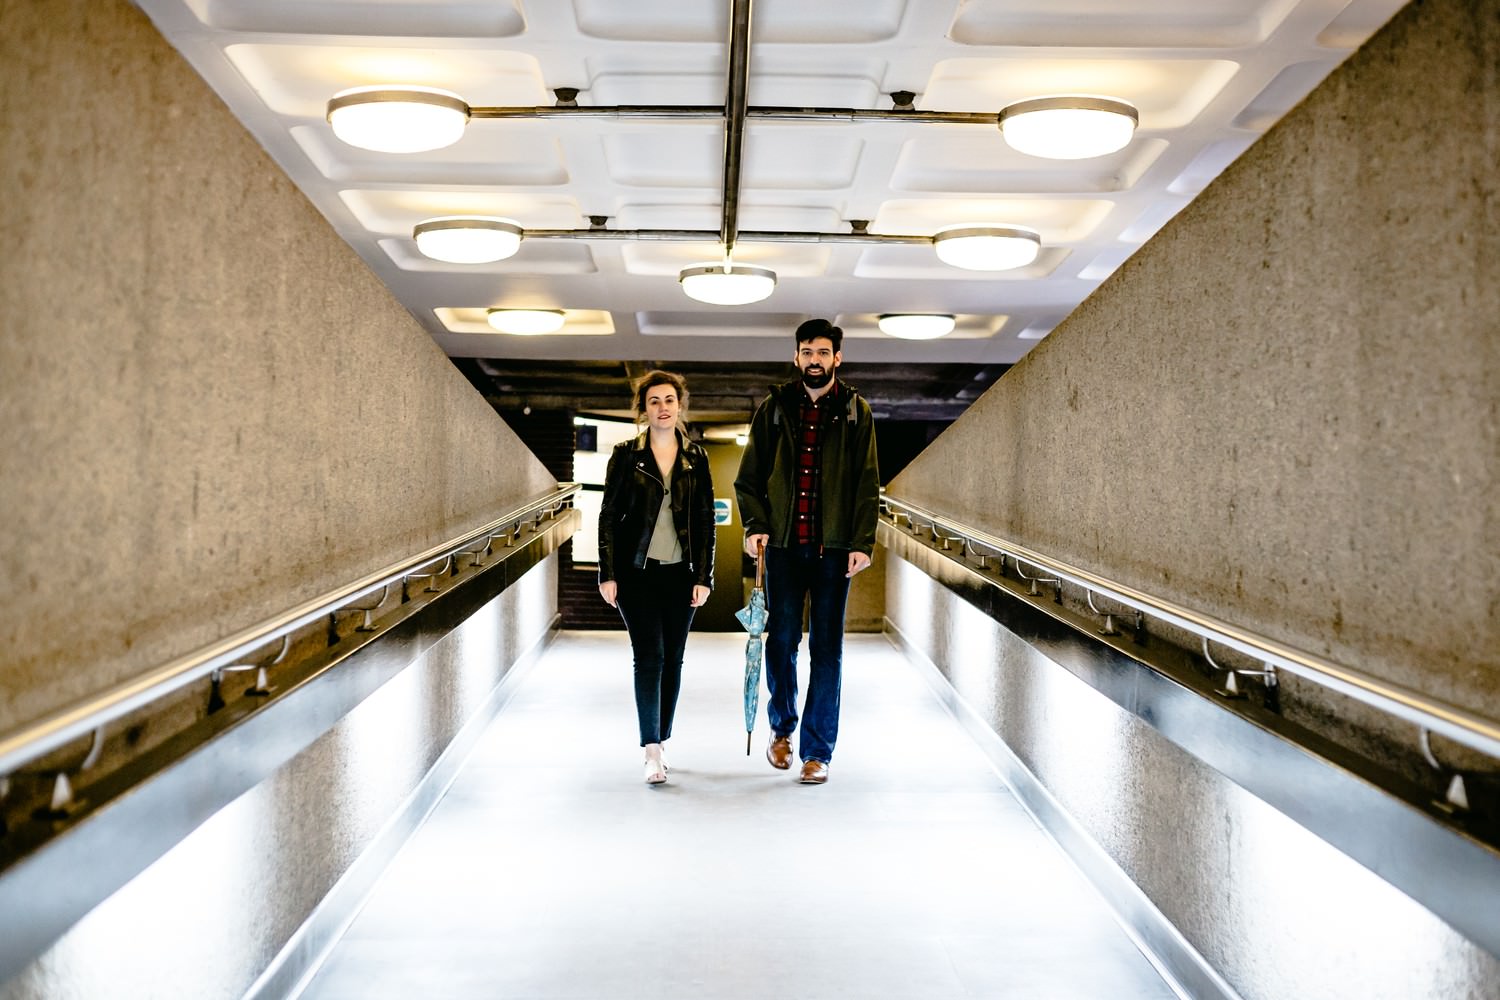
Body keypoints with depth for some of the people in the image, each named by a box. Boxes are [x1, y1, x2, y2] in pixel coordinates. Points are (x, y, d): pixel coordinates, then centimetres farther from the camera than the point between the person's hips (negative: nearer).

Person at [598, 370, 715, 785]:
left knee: (672, 659, 8)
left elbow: (705, 522, 7)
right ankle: (652, 752, -9)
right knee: (649, 656, -10)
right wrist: (607, 574, -5)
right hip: (636, 571, -3)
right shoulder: (626, 455, 0)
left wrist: (703, 576, 0)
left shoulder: (696, 458, 6)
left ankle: (660, 743, 21)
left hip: (680, 573, 3)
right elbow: (608, 516, 0)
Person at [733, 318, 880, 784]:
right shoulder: (773, 408, 7)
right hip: (783, 543, 1)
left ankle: (817, 751, 8)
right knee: (781, 640, 6)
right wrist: (755, 525, -4)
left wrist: (862, 542, -6)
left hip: (834, 546, -1)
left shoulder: (856, 411, 6)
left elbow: (867, 483, 3)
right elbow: (749, 477, 10)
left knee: (826, 648, 1)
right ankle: (782, 727, 29)